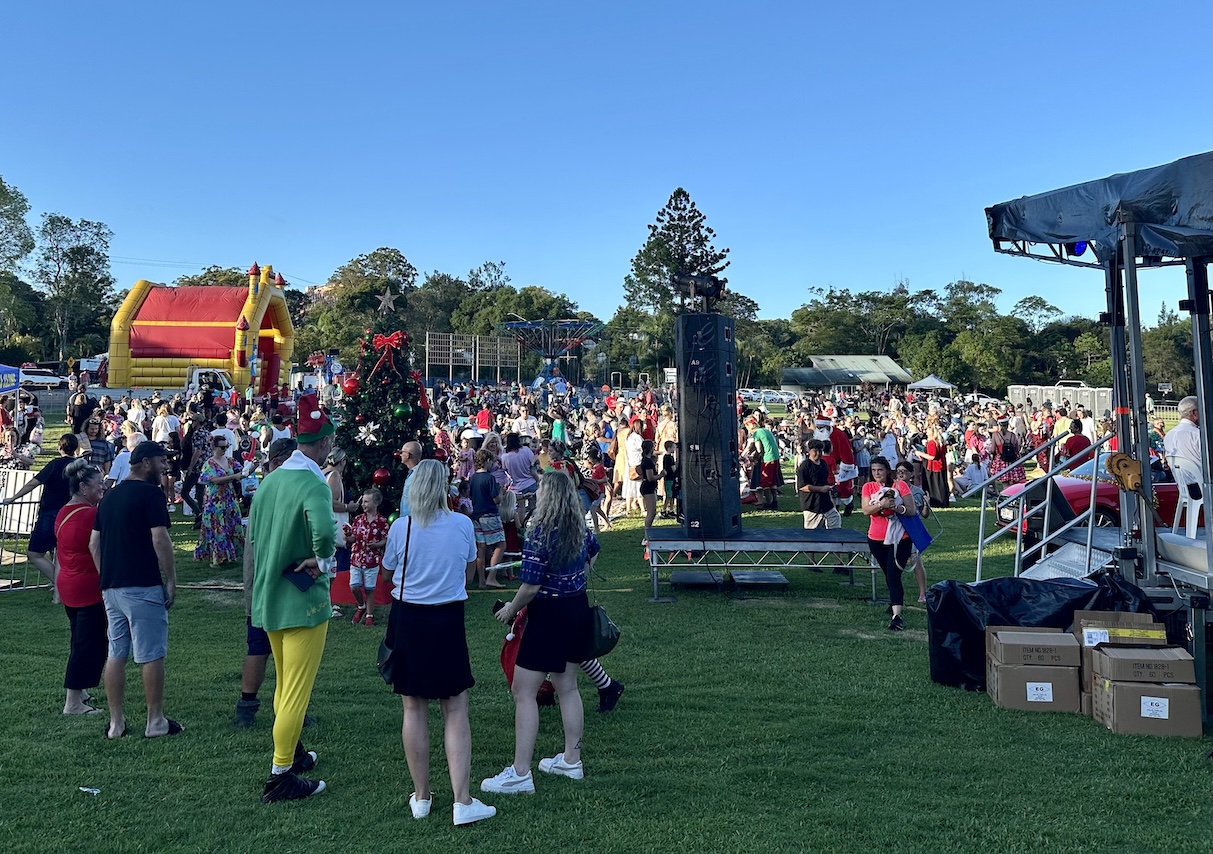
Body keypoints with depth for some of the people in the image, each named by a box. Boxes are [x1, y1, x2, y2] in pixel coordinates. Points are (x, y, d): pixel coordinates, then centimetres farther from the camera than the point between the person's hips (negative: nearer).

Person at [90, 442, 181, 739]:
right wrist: (171, 581, -9)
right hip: (144, 586, -8)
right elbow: (160, 540, -16)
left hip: (111, 588, 8)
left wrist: (107, 576, 20)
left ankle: (116, 722, 16)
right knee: (151, 655, 0)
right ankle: (156, 722, 6)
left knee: (116, 654, 11)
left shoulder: (110, 496, 15)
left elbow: (93, 543, 16)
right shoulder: (151, 494, -10)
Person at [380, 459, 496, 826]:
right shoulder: (463, 524, -8)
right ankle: (462, 802, 4)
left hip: (407, 619, 1)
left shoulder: (400, 527, -9)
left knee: (414, 710, 12)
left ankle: (421, 797, 23)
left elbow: (389, 571, 7)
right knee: (456, 712, 6)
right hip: (447, 620, -1)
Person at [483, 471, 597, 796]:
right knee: (568, 687, 18)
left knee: (523, 692, -1)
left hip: (549, 615, -8)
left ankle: (520, 774, 2)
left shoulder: (540, 534, -21)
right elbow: (593, 552, 25)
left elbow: (531, 587, -22)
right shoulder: (580, 529, 2)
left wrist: (511, 609, -5)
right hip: (578, 609, 8)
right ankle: (572, 760, 29)